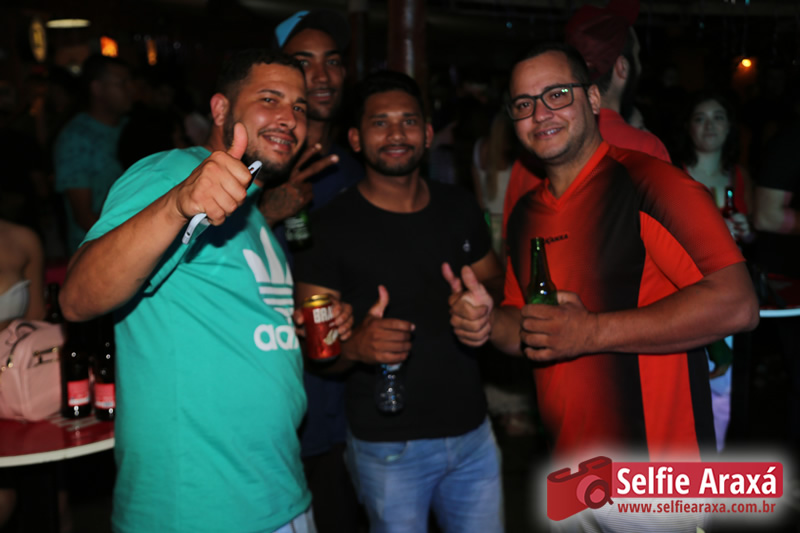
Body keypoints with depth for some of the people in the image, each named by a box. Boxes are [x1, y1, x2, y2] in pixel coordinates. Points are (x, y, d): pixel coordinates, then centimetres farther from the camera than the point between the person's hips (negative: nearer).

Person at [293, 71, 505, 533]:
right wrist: (356, 346, -31)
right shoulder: (332, 226, -11)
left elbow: (497, 283, 16)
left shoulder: (460, 207, 4)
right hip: (388, 447, -4)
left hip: (471, 431, 5)